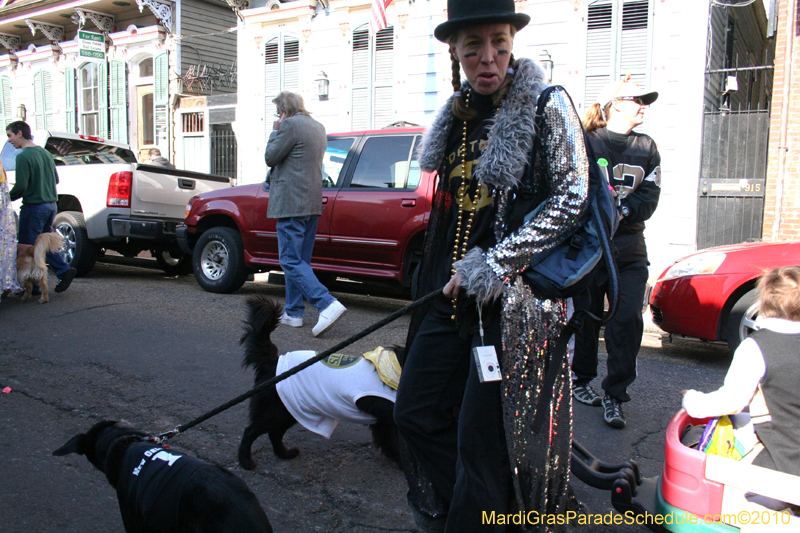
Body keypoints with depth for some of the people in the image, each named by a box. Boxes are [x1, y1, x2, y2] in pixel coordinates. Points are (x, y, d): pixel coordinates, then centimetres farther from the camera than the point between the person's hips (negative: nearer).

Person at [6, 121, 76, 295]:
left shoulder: (23, 157, -15)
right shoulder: (45, 153, 10)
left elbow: (21, 186, -19)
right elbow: (56, 179, 17)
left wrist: (7, 198, -3)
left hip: (34, 207, -8)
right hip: (51, 205, 8)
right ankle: (64, 270, 7)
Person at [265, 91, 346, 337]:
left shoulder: (290, 125, -11)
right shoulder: (318, 127, 17)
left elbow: (270, 158, -7)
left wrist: (275, 132, 6)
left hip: (291, 203, -9)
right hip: (312, 203, 10)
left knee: (291, 260, -9)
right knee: (299, 260, 14)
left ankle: (327, 304, -21)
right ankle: (293, 312, 22)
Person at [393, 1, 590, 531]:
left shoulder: (548, 107, -6)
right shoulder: (458, 116, 12)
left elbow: (572, 203, -13)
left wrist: (489, 266, -17)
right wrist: (441, 279, 17)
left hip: (512, 300, -6)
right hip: (451, 296, 7)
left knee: (481, 439, -1)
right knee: (416, 412, 11)